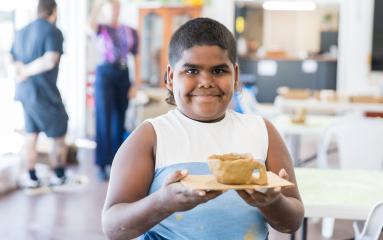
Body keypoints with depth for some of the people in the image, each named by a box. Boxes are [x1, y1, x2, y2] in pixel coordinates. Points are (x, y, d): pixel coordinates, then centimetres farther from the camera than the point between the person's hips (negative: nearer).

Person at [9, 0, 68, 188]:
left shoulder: (21, 32, 12)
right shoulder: (53, 31, -11)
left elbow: (13, 61, 9)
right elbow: (49, 61, -24)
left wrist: (23, 70, -7)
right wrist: (27, 72, -14)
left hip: (25, 91, 7)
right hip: (43, 92, -6)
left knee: (30, 135, 12)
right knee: (59, 134, 11)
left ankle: (32, 178, 15)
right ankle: (59, 175, 20)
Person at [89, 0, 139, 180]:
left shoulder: (130, 32, 10)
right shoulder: (101, 29, 2)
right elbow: (91, 22, -23)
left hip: (123, 75, 3)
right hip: (104, 74, -3)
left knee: (119, 120, 9)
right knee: (104, 120, -7)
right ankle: (102, 164, -4)